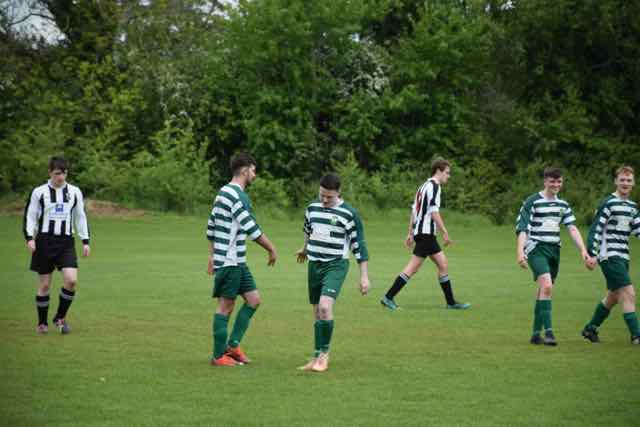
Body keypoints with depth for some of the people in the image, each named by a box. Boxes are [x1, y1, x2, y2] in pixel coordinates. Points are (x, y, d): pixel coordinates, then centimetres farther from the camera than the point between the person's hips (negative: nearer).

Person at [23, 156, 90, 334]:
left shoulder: (74, 192, 8)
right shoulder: (39, 192, 1)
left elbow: (80, 217, 15)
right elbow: (30, 216, 3)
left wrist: (85, 241, 9)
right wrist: (29, 237, -12)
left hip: (66, 242, 2)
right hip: (44, 241, -2)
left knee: (71, 280, -15)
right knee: (44, 284, 1)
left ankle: (60, 317, 2)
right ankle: (42, 323, 16)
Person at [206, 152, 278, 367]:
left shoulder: (223, 193, 14)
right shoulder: (237, 195, -17)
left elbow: (211, 227, 20)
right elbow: (251, 228, -18)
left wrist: (212, 256, 23)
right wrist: (272, 250, -7)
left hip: (237, 261, 10)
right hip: (229, 261, -10)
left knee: (253, 299, 10)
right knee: (226, 305, -3)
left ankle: (233, 344, 12)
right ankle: (219, 356, 3)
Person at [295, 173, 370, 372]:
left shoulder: (348, 214, -10)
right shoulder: (312, 208, 6)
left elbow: (359, 245, -7)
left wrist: (364, 276, -8)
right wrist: (305, 249, 45)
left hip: (335, 266, -5)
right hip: (314, 265, 5)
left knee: (325, 307, -23)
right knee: (317, 313, 8)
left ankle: (324, 353, -10)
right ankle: (317, 357, 15)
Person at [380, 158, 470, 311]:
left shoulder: (424, 186, 19)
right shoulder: (434, 186, -11)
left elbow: (413, 210, 20)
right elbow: (434, 212, -19)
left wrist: (410, 233, 22)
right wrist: (445, 232, -17)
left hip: (421, 232, 10)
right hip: (426, 233, -10)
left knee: (443, 264, 10)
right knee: (412, 268, -9)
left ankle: (451, 302, 13)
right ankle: (388, 297, -8)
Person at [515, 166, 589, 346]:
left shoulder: (563, 204, 13)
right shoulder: (532, 202, -5)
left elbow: (572, 228, 8)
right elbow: (522, 228, -9)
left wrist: (583, 250, -5)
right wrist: (520, 252, -20)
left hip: (554, 250, 6)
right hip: (536, 249, -6)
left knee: (543, 290, 9)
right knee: (547, 286, -23)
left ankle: (536, 334, 17)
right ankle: (548, 332, -25)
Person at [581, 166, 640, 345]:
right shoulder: (608, 203, -10)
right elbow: (596, 229, -12)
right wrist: (591, 254, -18)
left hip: (623, 257, 9)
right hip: (609, 256, -9)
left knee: (613, 297, 17)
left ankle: (591, 329, 32)